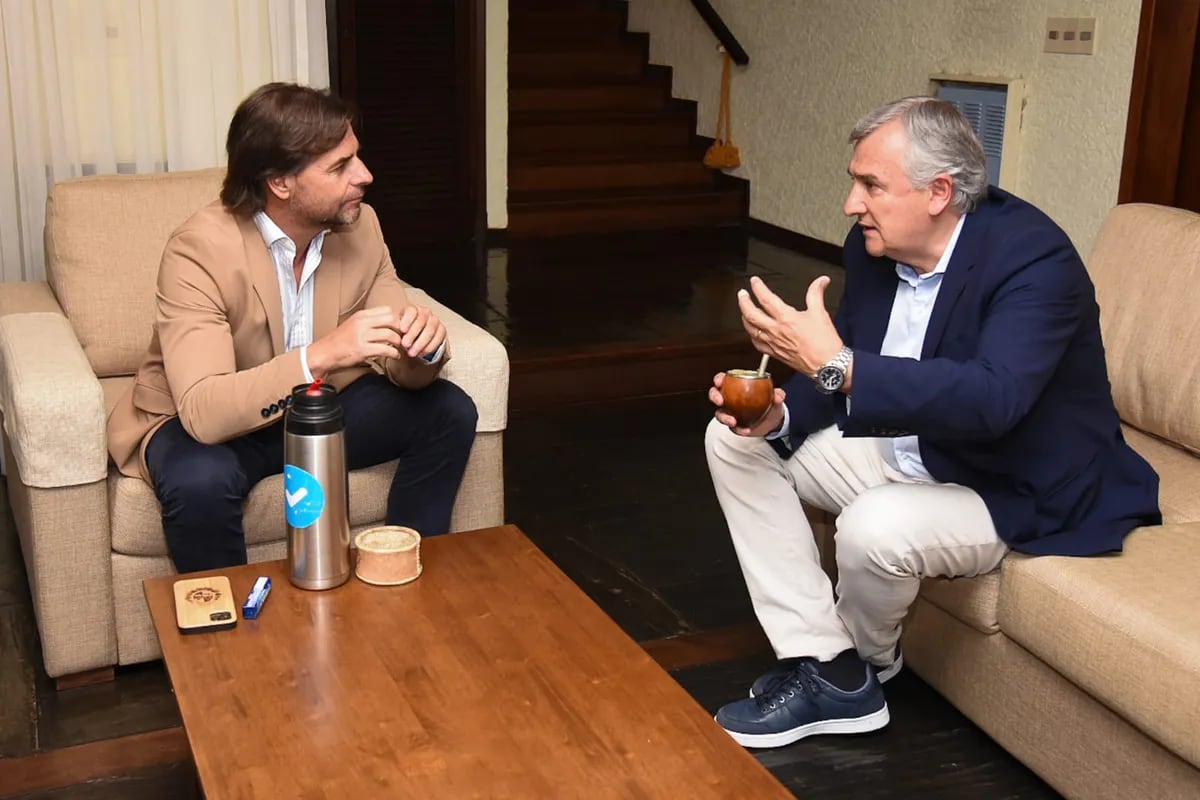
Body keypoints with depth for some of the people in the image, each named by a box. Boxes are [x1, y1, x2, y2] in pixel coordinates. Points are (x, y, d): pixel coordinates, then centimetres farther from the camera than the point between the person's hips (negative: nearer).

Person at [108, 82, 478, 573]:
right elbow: (203, 411, -37)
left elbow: (404, 371, -8)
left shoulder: (360, 225, -11)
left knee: (449, 412, -12)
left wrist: (423, 344, -32)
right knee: (199, 481, -36)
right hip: (212, 425, -5)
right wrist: (320, 356, -48)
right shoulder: (199, 251, -27)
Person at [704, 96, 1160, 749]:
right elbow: (843, 373, 6)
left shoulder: (1033, 257, -26)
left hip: (1016, 492, -8)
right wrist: (781, 414, -17)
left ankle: (864, 663, 3)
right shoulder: (875, 245, -4)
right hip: (903, 450, 8)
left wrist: (836, 365, -48)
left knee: (875, 526, -36)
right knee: (735, 441, -1)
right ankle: (824, 668, -5)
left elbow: (993, 399, -41)